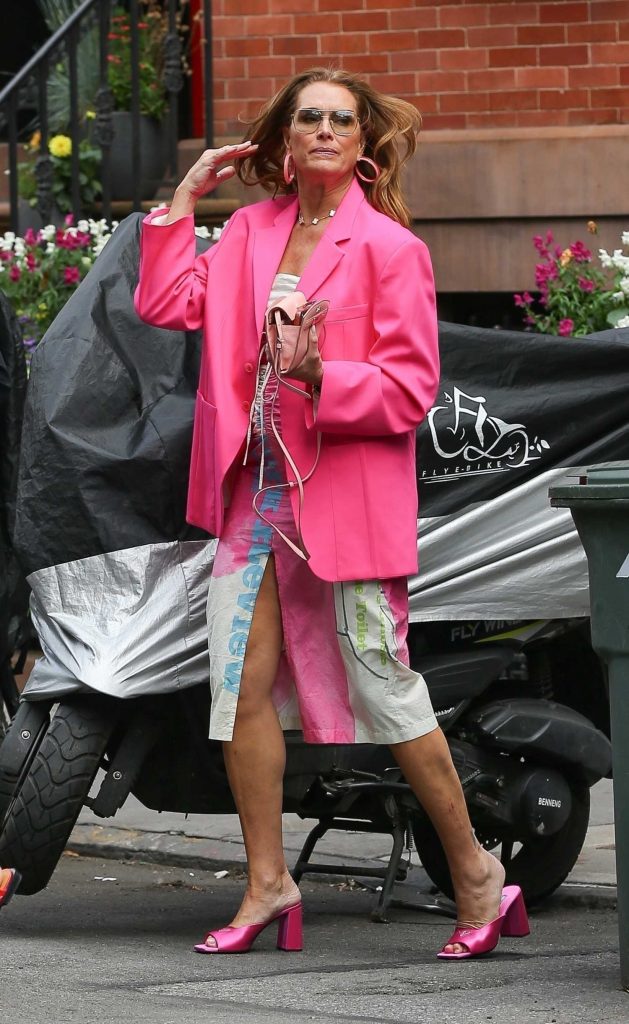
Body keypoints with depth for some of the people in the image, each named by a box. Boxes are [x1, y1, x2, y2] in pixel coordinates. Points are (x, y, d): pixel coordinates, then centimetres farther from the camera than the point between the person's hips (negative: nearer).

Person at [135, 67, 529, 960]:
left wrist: (322, 377, -26)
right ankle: (268, 887, 14)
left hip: (347, 493, -6)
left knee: (385, 692, -2)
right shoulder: (251, 230, 10)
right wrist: (185, 198, 3)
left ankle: (477, 877, 12)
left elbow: (411, 387, -11)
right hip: (253, 486, 6)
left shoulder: (389, 247, -8)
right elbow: (168, 305, 3)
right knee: (243, 687, 3)